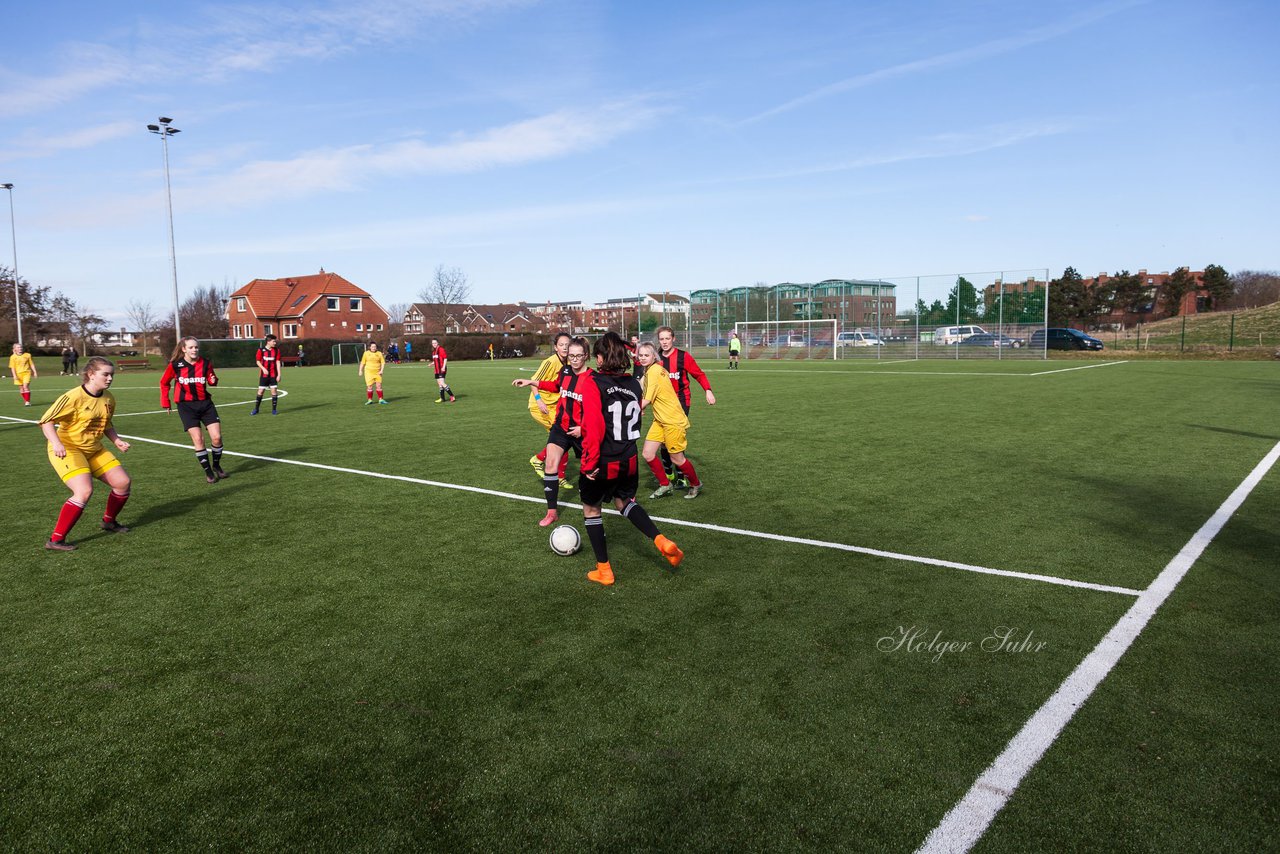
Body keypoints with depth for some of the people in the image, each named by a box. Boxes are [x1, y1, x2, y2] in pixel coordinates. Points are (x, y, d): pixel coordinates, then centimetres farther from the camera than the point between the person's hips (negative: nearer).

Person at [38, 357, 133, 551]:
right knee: (84, 491, -26)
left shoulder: (108, 399, 3)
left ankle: (109, 521, 31)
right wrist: (56, 444, -35)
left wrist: (116, 440, 3)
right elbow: (46, 421, -21)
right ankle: (55, 540, -16)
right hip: (67, 450, -8)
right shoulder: (74, 397, -20)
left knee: (122, 482, 4)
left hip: (94, 450, 8)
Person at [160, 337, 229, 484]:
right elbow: (164, 383, 9)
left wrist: (213, 380, -12)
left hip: (205, 403, 2)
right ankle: (208, 472, 4)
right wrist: (165, 402, 9)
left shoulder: (205, 363, -1)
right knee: (198, 439, -8)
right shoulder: (175, 365, -5)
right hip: (186, 406, -2)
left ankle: (216, 466, 20)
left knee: (217, 437, -4)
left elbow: (211, 380, 11)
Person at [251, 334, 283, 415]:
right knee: (260, 391, 1)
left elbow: (278, 362, 1)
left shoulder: (276, 350, 2)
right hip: (264, 374, -1)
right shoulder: (261, 350, -3)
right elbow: (258, 361, 1)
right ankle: (256, 409, 13)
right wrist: (263, 369, -16)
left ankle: (274, 410, 5)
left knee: (274, 391, -4)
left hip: (273, 375, 1)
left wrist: (279, 374, -4)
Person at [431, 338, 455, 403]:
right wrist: (432, 363, 7)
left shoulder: (441, 349, -11)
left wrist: (444, 367, -21)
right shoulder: (434, 351, 15)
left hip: (442, 369, -9)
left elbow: (445, 358, -15)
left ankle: (451, 396, -14)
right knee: (439, 383, 10)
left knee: (442, 383, -17)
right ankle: (442, 398, 16)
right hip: (437, 370, 9)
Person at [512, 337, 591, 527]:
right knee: (551, 464, -9)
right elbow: (556, 385, 22)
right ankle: (552, 511, -1)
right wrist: (531, 382, 18)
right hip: (560, 427, 5)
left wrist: (583, 428, -23)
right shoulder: (565, 372, -1)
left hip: (581, 431, -4)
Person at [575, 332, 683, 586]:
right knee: (625, 501, 28)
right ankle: (662, 542, 10)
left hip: (602, 464, -5)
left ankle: (604, 570, 23)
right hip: (628, 460, 5)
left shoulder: (593, 383, -16)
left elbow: (594, 428, -25)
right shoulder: (634, 384, 2)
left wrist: (590, 463, -16)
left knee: (591, 509, 17)